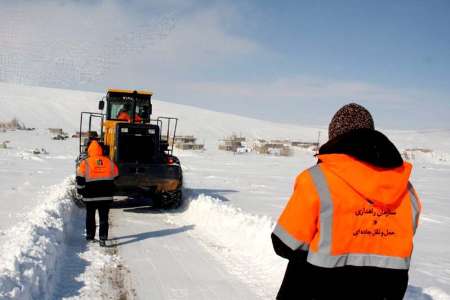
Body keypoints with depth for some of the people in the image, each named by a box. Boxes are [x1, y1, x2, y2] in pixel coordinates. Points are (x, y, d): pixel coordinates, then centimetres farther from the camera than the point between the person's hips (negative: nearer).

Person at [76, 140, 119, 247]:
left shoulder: (85, 163, -7)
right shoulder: (109, 162, 1)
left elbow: (80, 179, -5)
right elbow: (115, 176, 12)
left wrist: (81, 191, 9)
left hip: (90, 196, -1)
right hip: (106, 196, 1)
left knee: (90, 216, 17)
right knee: (104, 217, 5)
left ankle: (90, 235, 26)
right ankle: (103, 238, -2)